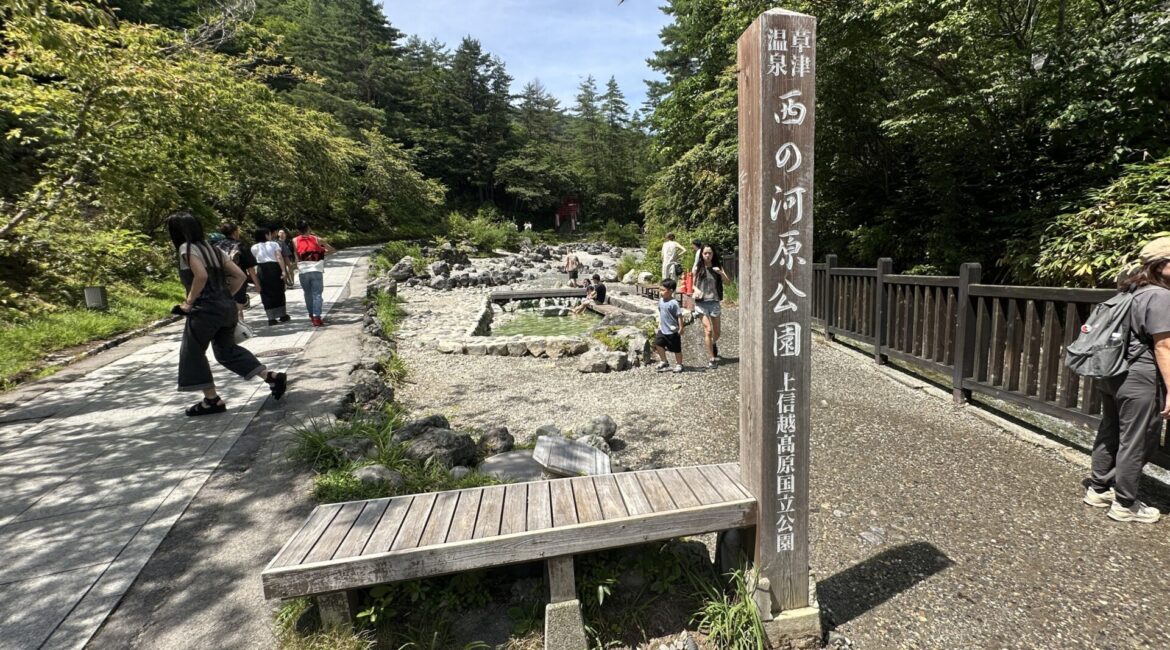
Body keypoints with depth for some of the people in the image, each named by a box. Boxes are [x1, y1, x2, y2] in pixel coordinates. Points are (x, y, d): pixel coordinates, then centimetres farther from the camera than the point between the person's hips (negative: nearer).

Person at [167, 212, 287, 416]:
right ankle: (272, 376, 7)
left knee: (192, 352, 7)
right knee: (227, 350, 18)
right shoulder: (212, 249, 16)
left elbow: (201, 276, -22)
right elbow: (239, 275, 13)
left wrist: (189, 302, -12)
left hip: (205, 309, -8)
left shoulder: (187, 248, -6)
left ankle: (212, 400, 10)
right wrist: (225, 297, 14)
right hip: (227, 307, 8)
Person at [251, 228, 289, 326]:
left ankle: (271, 318, 1)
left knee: (267, 294, 4)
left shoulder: (254, 247, 10)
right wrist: (283, 270, -14)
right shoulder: (274, 244, 3)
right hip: (274, 267, -1)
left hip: (262, 269, 1)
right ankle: (282, 315, 18)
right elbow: (279, 257, -9)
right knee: (279, 292, 11)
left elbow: (254, 261, 1)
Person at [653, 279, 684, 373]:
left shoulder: (674, 303, -20)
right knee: (658, 344, 0)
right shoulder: (661, 301, 3)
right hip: (662, 330, 7)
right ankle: (664, 362, 18)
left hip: (672, 331, -7)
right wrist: (659, 325, 17)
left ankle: (679, 365, 25)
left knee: (676, 349, 7)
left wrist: (681, 328, -17)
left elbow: (679, 316, -18)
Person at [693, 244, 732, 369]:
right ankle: (712, 358, -5)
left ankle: (713, 345, 46)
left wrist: (720, 273, -23)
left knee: (716, 333, 11)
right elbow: (693, 284, 11)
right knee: (708, 330, -14)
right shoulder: (698, 269, 2)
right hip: (702, 303, -2)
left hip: (714, 302, 2)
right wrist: (696, 290, -11)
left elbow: (728, 282, -6)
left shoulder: (717, 268, 3)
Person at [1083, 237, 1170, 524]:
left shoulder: (1133, 292, 13)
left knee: (1110, 434, 17)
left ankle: (1098, 489, 28)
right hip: (1140, 379, -9)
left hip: (1113, 374, 9)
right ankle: (1124, 505, 13)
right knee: (1136, 442, 2)